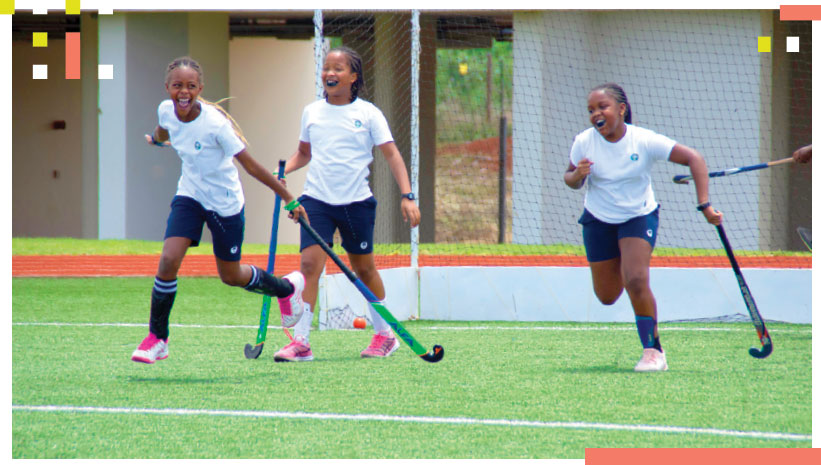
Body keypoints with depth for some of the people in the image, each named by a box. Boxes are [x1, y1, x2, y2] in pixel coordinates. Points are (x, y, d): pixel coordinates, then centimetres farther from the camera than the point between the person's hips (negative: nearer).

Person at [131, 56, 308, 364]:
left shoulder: (215, 124, -29)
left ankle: (287, 287, 43)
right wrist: (156, 139, 40)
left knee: (230, 276, 12)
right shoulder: (166, 111, -12)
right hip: (190, 196, 4)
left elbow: (251, 166, -23)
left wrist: (289, 199, -19)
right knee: (168, 261, -16)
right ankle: (157, 338, -2)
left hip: (225, 203, -4)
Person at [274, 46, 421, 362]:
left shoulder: (367, 114, -1)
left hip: (356, 202, -1)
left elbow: (391, 155, -2)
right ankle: (300, 342, -15)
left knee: (364, 268, 10)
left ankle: (384, 334, 28)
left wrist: (406, 196, -11)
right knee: (309, 264, -13)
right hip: (316, 201, 1)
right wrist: (284, 170, 3)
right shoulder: (311, 112, 8)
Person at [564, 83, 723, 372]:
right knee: (606, 296, 7)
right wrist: (577, 174, -26)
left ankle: (653, 350, -9)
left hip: (639, 216, -3)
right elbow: (571, 179, 0)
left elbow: (693, 158, -20)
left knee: (636, 281, -25)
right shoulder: (584, 142, -15)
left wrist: (704, 205, -28)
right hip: (598, 220, 3)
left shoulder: (644, 141, -23)